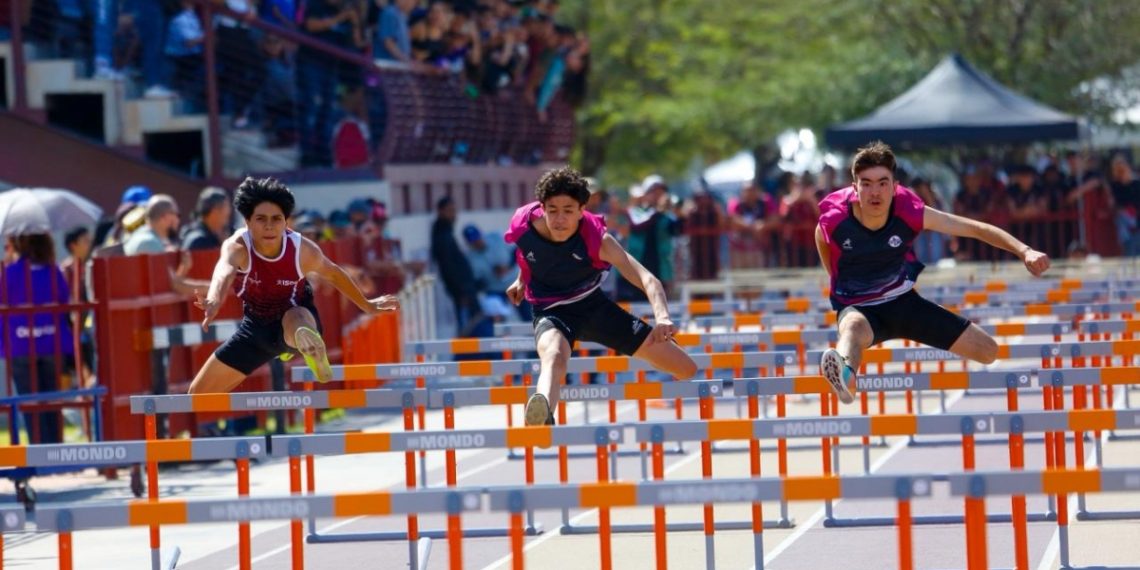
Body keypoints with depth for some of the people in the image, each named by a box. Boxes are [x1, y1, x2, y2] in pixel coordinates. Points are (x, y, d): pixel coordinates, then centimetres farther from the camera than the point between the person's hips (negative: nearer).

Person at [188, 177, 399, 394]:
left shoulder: (303, 250, -25)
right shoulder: (237, 246, -31)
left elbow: (333, 274, -1)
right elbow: (224, 270, -56)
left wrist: (367, 305, 12)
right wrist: (214, 301, -80)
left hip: (297, 319, -2)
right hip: (256, 326, 2)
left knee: (295, 319, -42)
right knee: (199, 393, 5)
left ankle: (310, 345, -74)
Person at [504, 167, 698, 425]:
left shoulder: (597, 239, -26)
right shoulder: (523, 225, -20)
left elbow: (647, 279, -36)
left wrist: (663, 317, -53)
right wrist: (522, 279, 16)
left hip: (594, 305, 2)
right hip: (551, 311, -2)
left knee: (687, 370, 4)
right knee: (554, 356, -43)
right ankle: (542, 417, -77)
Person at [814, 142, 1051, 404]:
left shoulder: (910, 212, -20)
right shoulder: (833, 220, -22)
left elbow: (976, 228, -18)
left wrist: (1025, 252, -30)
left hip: (903, 301, 4)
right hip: (858, 308, -4)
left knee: (988, 352, 0)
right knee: (854, 326, -45)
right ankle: (844, 375, -81)